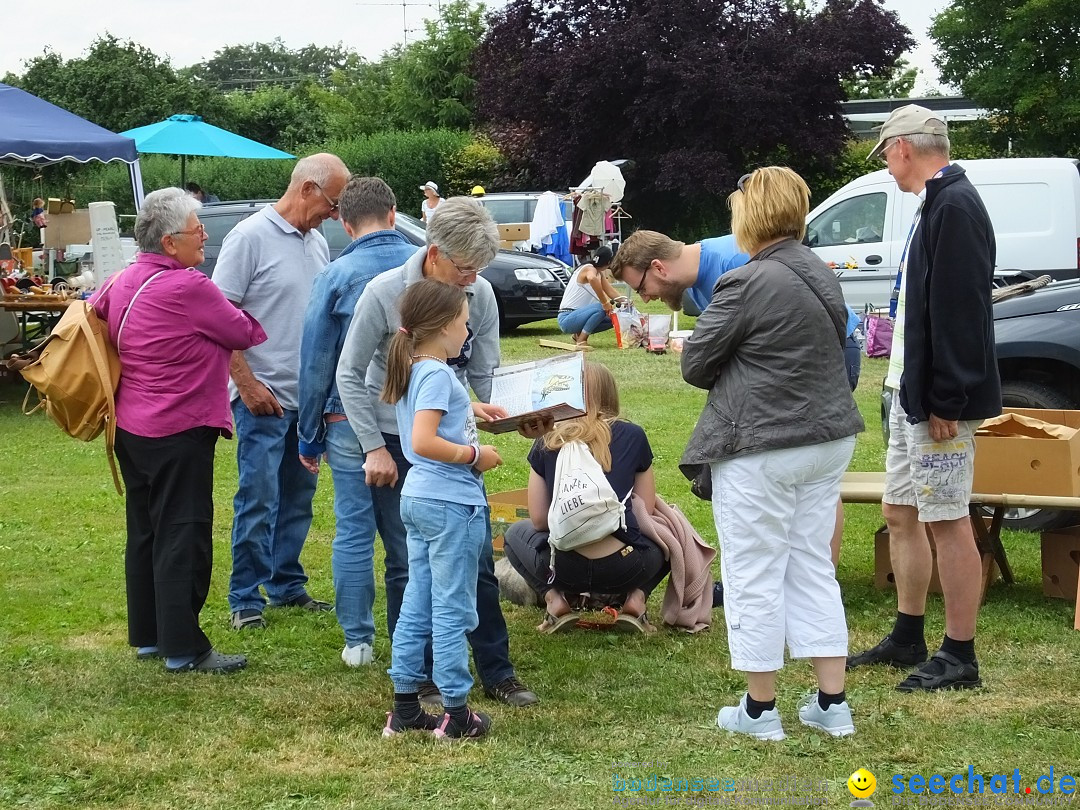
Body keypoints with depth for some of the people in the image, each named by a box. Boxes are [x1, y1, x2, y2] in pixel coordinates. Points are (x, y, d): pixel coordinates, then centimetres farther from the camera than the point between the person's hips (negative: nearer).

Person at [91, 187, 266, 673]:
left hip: (131, 428, 9)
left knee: (145, 533, 16)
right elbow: (243, 334, -10)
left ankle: (148, 636, 24)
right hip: (179, 432, -9)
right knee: (184, 537, -5)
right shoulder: (188, 288, -18)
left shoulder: (122, 283, 7)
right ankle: (184, 648, -3)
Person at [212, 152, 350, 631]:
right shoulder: (251, 237, -11)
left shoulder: (317, 243, 12)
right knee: (259, 500, -5)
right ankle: (245, 599, 4)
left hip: (309, 395, 7)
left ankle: (287, 585, 25)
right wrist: (247, 383, -17)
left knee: (298, 497, 14)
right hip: (264, 398, -7)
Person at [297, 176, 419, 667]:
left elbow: (315, 363, -3)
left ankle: (358, 641, 11)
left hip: (352, 421, -2)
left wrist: (308, 437, 5)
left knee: (354, 531, 6)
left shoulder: (336, 276, -6)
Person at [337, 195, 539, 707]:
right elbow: (350, 375, -7)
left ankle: (496, 673, 13)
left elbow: (484, 374, 1)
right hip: (396, 444, -3)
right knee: (408, 566, 2)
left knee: (476, 560, 3)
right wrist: (374, 449, -11)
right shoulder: (384, 293, -16)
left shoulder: (480, 295, -7)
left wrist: (480, 406, -23)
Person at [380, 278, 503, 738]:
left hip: (419, 499, 9)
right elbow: (423, 442, -27)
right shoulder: (436, 374, -17)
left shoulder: (412, 370, 11)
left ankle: (405, 708, 18)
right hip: (449, 502, -9)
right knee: (453, 610, 0)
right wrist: (475, 455, -18)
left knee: (417, 605, 13)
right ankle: (455, 712, 7)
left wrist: (470, 411, 18)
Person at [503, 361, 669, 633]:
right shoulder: (632, 436, 7)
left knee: (516, 533, 33)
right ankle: (636, 597, 6)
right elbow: (646, 512, 8)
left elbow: (539, 520, 9)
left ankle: (554, 598, 8)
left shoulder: (547, 443, 8)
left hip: (563, 570, 0)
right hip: (624, 571, 0)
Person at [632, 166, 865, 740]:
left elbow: (695, 363, -11)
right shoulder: (821, 274, 9)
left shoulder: (747, 284, -17)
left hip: (762, 449, -8)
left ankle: (759, 710, 12)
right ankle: (832, 704, 17)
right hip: (828, 439, 8)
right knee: (813, 568, 15)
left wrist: (729, 375, 12)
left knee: (755, 576, 4)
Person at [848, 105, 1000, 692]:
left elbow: (961, 310, -23)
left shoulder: (955, 207, -17)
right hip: (911, 390, 11)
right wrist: (912, 389, 17)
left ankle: (959, 658, 2)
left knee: (946, 519, -5)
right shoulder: (936, 204, 15)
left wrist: (946, 401, -24)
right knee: (900, 512, 16)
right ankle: (908, 638, 27)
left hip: (940, 396, -11)